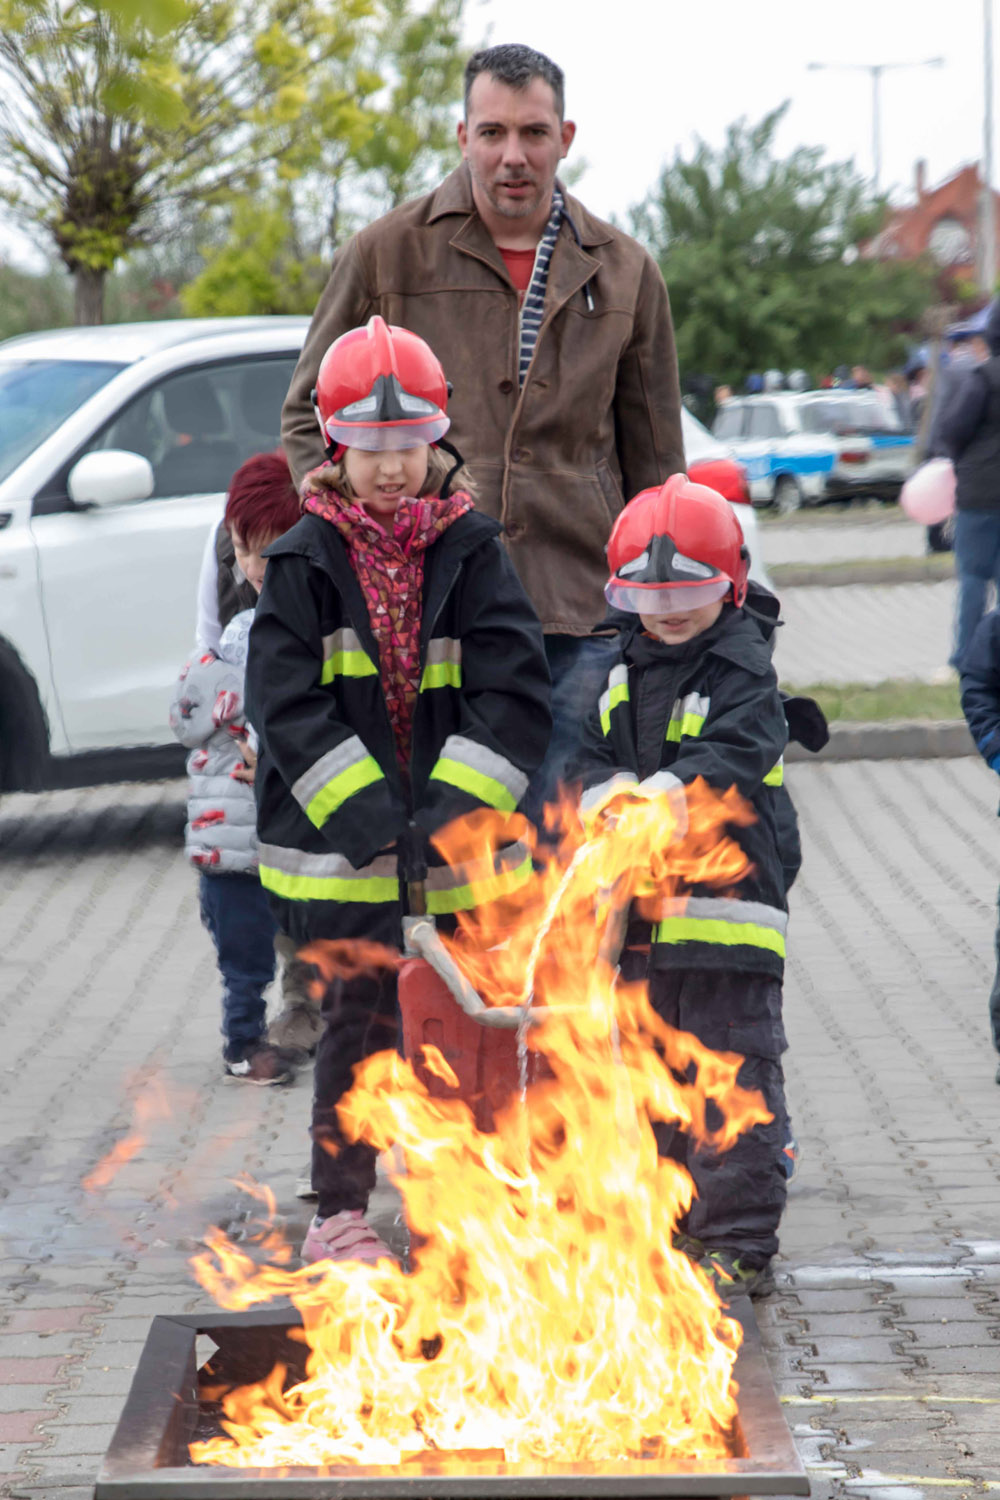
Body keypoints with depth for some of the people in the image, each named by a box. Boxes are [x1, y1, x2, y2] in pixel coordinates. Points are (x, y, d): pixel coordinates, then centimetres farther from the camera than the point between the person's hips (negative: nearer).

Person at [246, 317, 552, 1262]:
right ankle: (338, 1212, 13)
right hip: (341, 848, -1)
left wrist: (451, 813, -17)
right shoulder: (306, 562, -2)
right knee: (360, 1018, 2)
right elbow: (288, 704, -10)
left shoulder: (470, 551, 1)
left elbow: (514, 695, -6)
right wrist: (371, 818, -18)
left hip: (459, 846, 1)